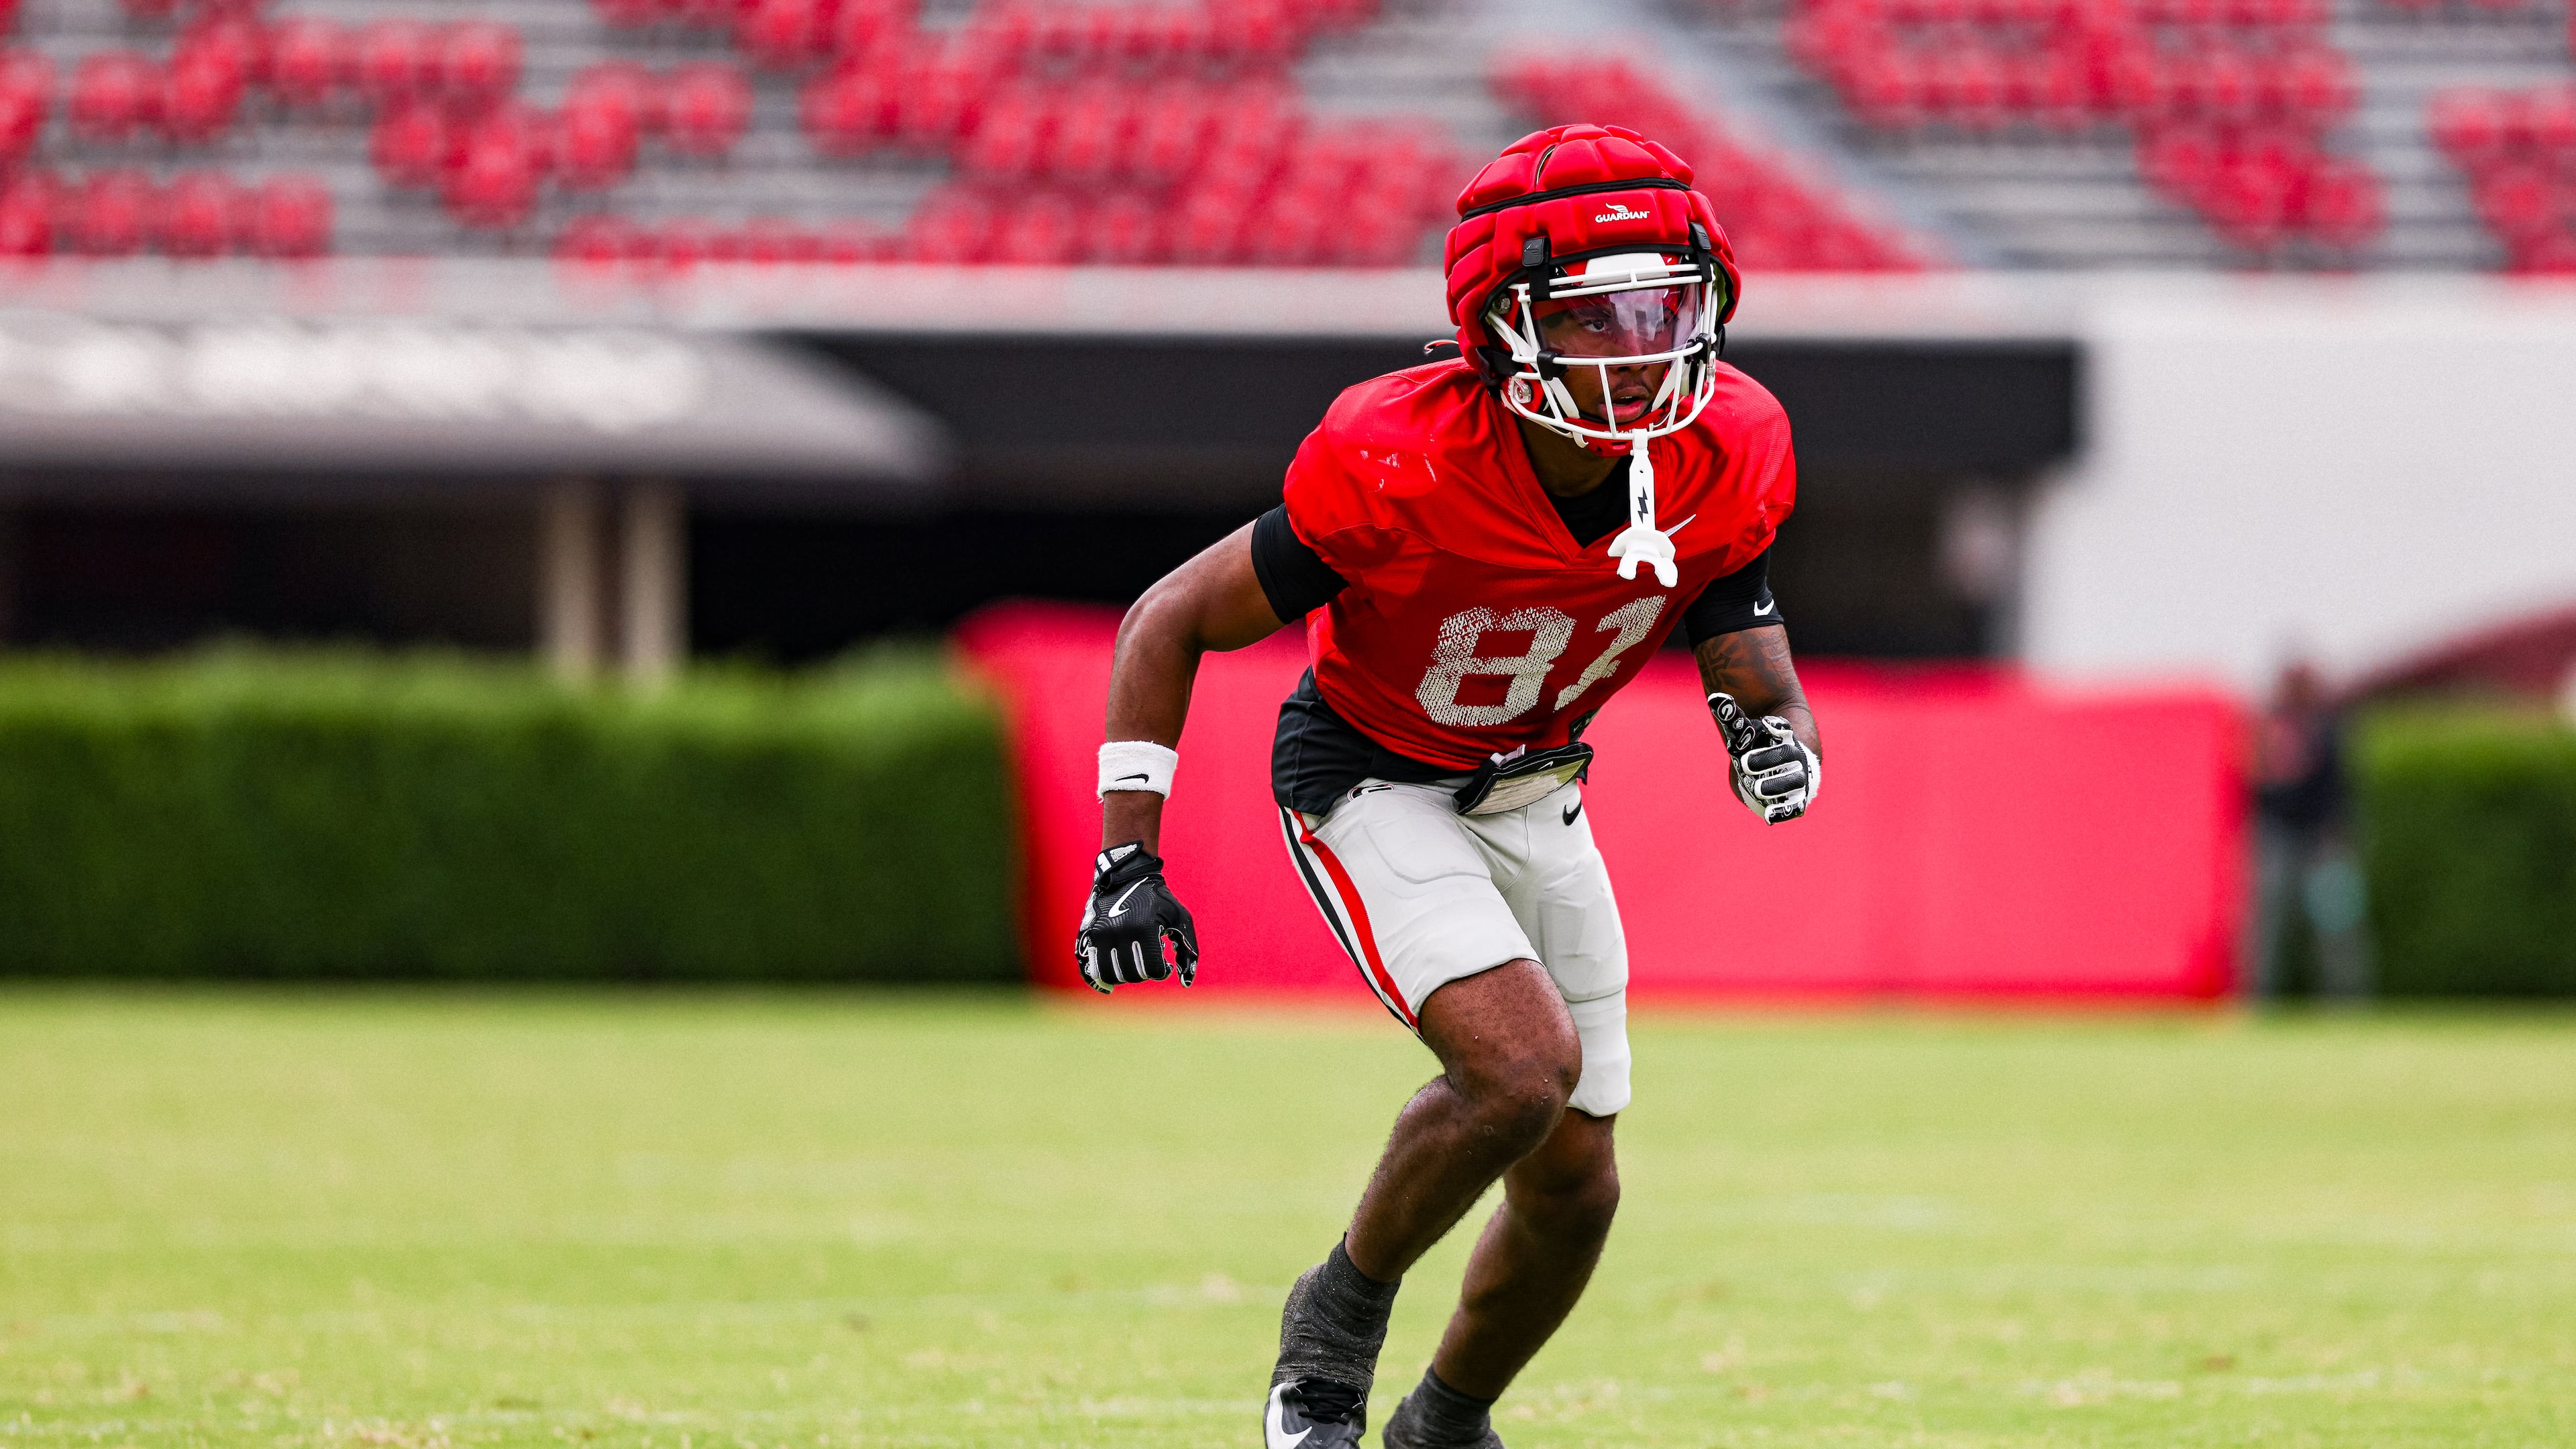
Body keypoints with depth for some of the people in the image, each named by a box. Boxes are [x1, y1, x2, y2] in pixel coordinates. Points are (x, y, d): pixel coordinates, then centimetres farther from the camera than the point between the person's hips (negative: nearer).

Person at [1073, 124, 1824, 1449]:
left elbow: (1757, 681, -7)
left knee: (1574, 1185, 9)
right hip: (1372, 787, -6)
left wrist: (1775, 743, -32)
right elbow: (1170, 623, -21)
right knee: (1527, 1061, -28)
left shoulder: (1727, 459, -19)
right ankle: (1341, 1313, -1)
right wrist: (1128, 860, -24)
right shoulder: (1403, 470, -32)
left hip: (1534, 798, 6)